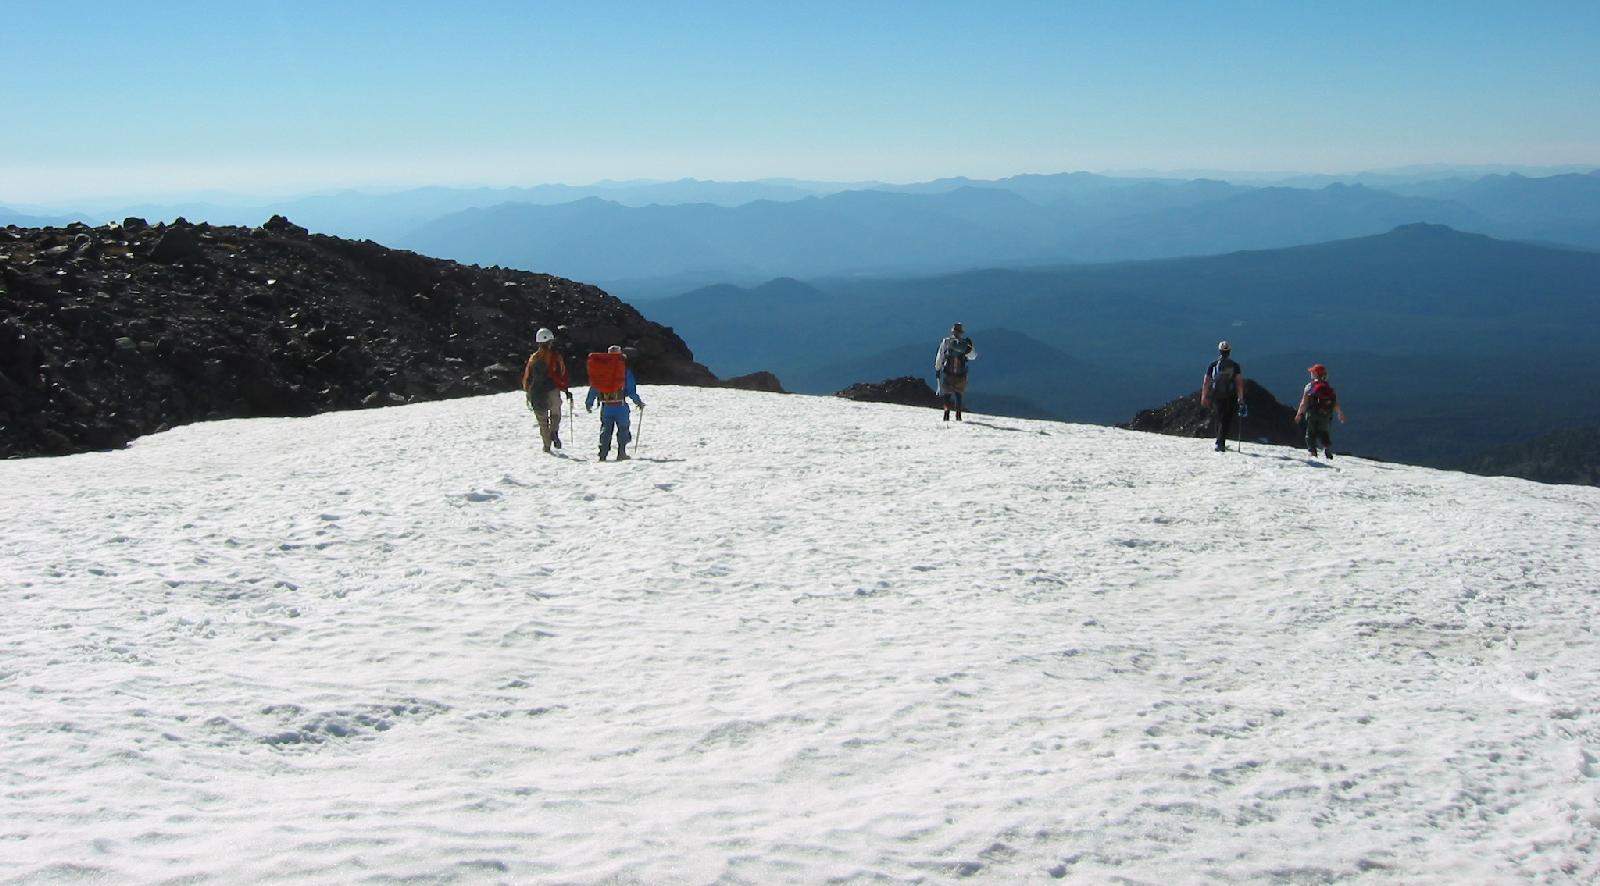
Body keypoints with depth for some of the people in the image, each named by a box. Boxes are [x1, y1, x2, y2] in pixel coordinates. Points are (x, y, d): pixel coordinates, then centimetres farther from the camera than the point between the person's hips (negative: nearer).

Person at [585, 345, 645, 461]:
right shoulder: (625, 369, -5)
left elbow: (594, 387, 7)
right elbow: (631, 389, -5)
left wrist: (589, 402, 16)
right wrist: (638, 402, 6)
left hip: (605, 406, 3)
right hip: (620, 405, -3)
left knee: (605, 429, 10)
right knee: (623, 427, 10)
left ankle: (603, 454, 2)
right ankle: (621, 453, 5)